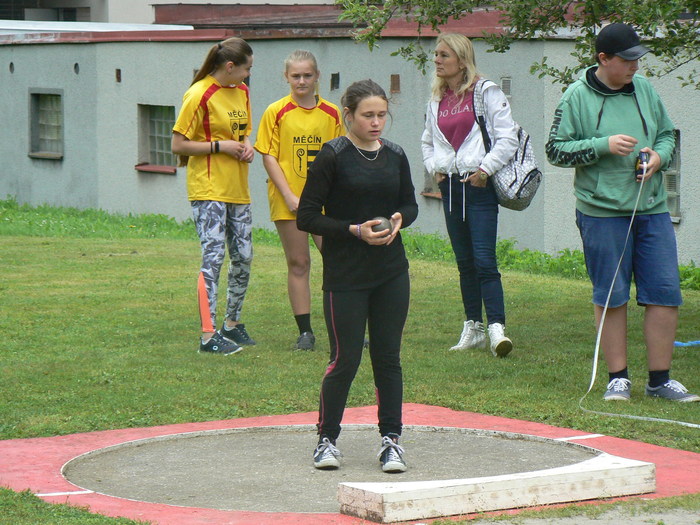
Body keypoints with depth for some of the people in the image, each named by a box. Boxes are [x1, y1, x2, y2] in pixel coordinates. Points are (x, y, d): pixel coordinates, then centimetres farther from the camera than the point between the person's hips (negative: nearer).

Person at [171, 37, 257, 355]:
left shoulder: (241, 92, 12)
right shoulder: (200, 95, -12)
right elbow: (178, 145, -12)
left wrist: (246, 145, 4)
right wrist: (220, 146, -16)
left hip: (237, 189, 8)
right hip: (208, 190, -8)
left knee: (243, 257, 10)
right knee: (214, 256, -13)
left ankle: (232, 325, 26)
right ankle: (208, 335, -13)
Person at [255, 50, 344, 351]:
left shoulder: (331, 114, 6)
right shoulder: (276, 112, 0)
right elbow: (269, 157, -3)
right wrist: (289, 196, -11)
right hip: (289, 201, -2)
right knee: (298, 263, 3)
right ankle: (305, 332, 10)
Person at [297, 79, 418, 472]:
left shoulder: (395, 156, 5)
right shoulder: (333, 157, -9)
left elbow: (410, 204, 19)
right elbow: (307, 217, -9)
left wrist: (399, 219, -4)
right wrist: (355, 231, -18)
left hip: (392, 273, 4)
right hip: (345, 275, -4)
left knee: (389, 357, 6)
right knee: (345, 359, -2)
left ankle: (391, 439, 15)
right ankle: (327, 439, 14)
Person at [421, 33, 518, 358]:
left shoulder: (486, 93, -5)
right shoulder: (436, 102, 13)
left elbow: (508, 138, -8)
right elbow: (428, 142, 26)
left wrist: (485, 169, -12)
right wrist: (434, 168, 10)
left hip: (479, 185, -6)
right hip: (450, 185, 6)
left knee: (484, 260, -14)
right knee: (464, 262, 10)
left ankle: (496, 328, -17)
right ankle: (473, 328, 16)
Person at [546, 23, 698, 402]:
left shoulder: (645, 90, 10)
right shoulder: (576, 97, -3)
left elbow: (669, 134, 21)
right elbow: (556, 150, -5)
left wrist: (660, 155, -1)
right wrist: (604, 146, -15)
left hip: (652, 209, 4)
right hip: (602, 211, -4)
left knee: (664, 293, 1)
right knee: (610, 296, 2)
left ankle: (660, 379, 10)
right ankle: (618, 378, 13)